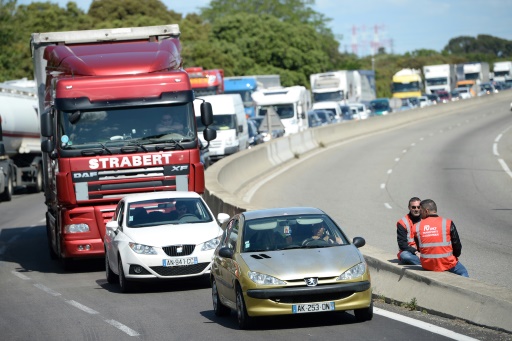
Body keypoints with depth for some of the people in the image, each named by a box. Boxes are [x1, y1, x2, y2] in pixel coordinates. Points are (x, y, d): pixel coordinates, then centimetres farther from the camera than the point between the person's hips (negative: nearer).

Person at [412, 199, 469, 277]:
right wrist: (455, 256, 15)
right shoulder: (448, 223, -8)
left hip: (427, 266, 3)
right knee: (463, 272, 26)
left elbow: (419, 248, 8)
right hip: (446, 264, -3)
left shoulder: (416, 227, -1)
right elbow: (457, 245, -4)